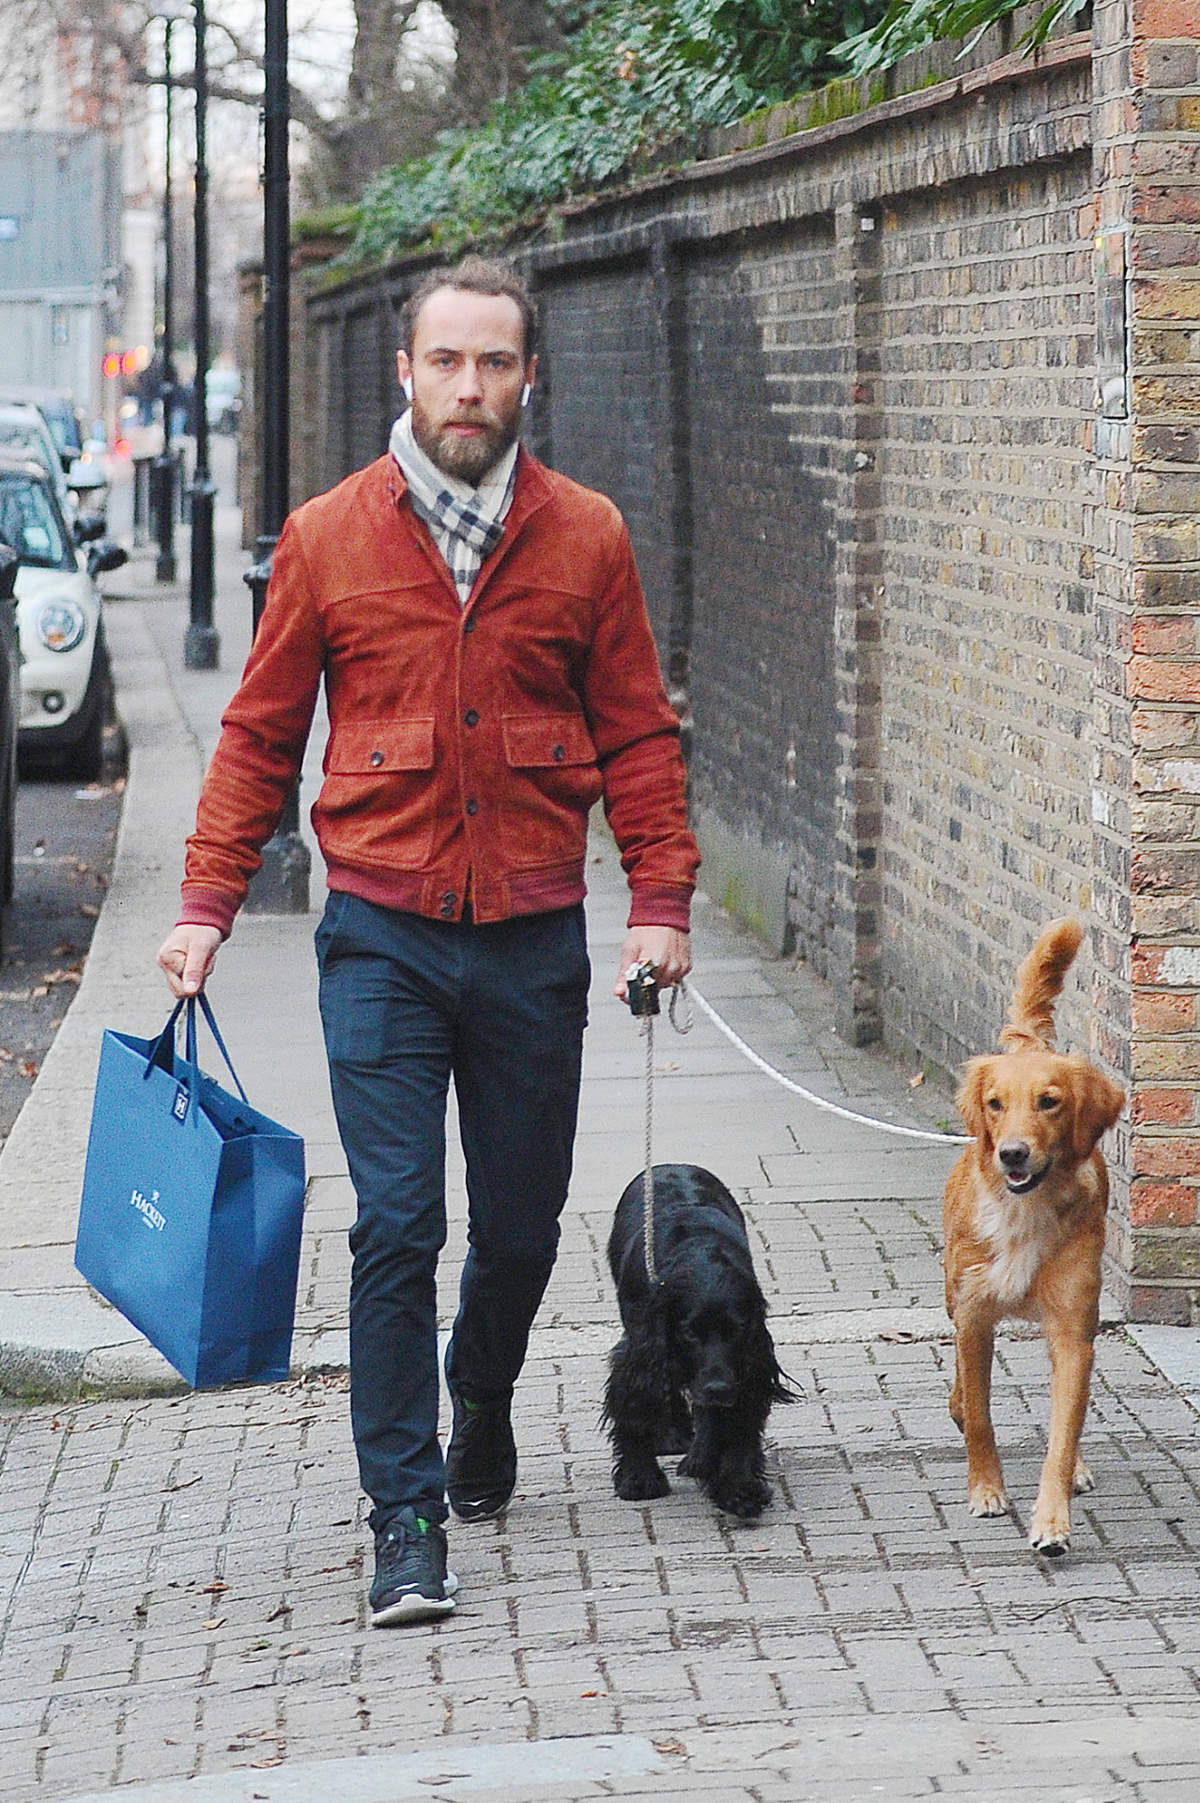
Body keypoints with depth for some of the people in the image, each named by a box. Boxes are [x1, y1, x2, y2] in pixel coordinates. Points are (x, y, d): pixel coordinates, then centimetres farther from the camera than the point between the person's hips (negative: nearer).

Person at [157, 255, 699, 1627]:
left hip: (534, 938, 2)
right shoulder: (328, 539, 1)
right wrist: (207, 906, 0)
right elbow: (259, 736, 6)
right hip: (383, 934, -1)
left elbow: (637, 736, 6)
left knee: (521, 1226, 12)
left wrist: (660, 899, -3)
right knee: (396, 1227, -8)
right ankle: (406, 1517, -3)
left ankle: (481, 1411, 40)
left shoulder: (586, 539, 2)